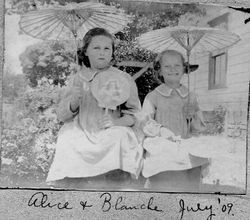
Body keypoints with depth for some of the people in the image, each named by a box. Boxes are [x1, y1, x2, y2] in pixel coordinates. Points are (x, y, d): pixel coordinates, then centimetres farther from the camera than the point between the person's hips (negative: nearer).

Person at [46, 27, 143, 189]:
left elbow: (134, 115, 4)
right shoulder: (78, 79, 12)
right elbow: (61, 116, 10)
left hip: (112, 135, -1)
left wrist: (116, 122, -17)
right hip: (81, 134, 2)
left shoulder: (123, 79, 7)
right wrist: (74, 100, -11)